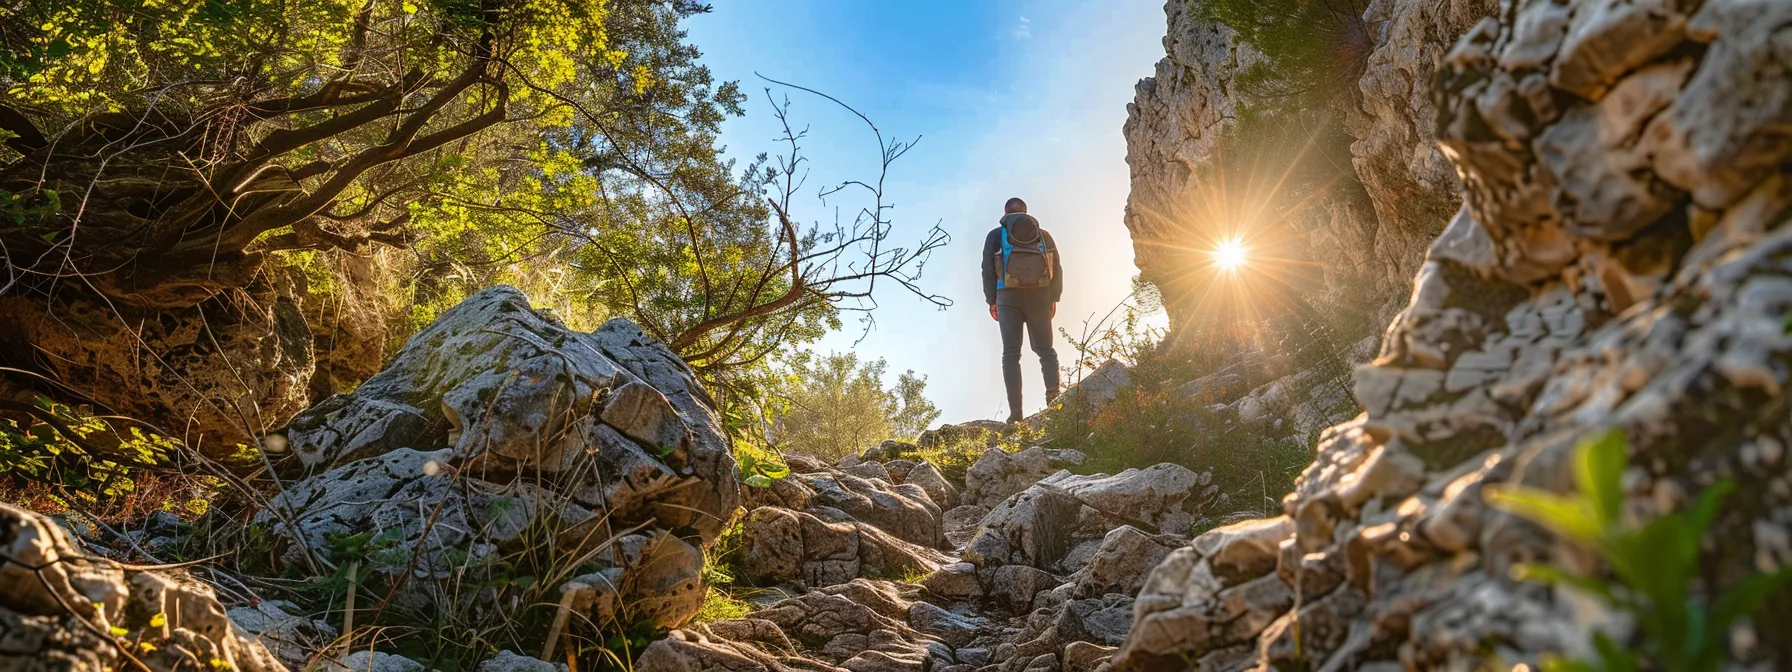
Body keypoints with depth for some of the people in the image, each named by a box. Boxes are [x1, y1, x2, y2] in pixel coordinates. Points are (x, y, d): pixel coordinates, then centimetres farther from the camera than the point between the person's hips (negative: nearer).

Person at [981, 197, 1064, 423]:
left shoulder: (996, 235, 9)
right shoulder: (1043, 235, 14)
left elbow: (988, 269, 2)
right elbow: (1057, 268, 8)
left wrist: (991, 300, 7)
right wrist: (1053, 298, 11)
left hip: (1009, 297, -1)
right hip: (1039, 296, 1)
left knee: (1011, 353, 0)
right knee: (1045, 348, 10)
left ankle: (1015, 412, -9)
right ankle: (1053, 394, -14)